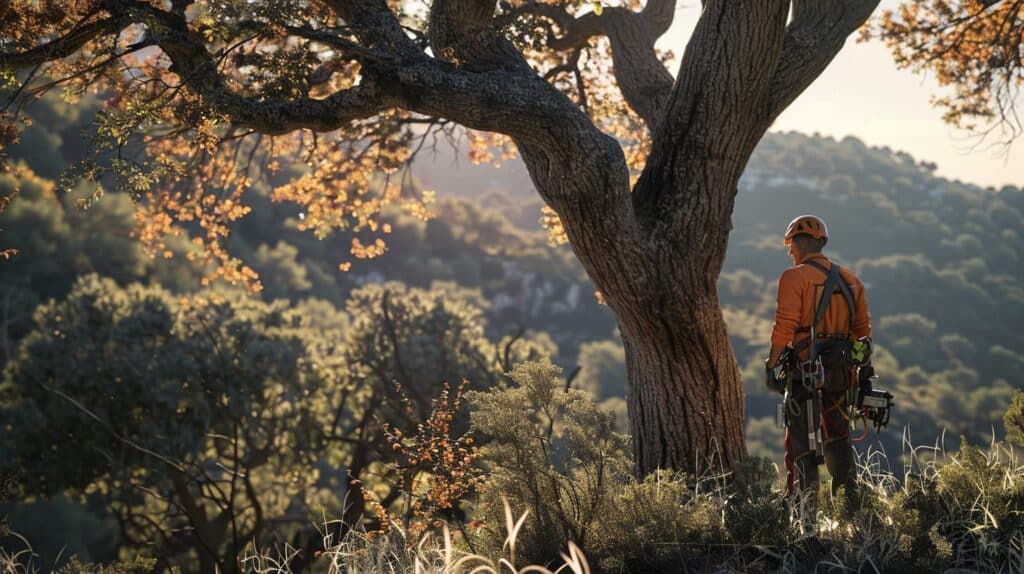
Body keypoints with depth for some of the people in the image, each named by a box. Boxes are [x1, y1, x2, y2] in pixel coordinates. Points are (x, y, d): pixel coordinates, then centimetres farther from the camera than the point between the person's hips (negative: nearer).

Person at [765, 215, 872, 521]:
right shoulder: (850, 279, 12)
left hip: (805, 368, -6)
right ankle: (849, 497, 13)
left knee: (801, 439, 0)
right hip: (841, 369, 6)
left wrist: (771, 364, -6)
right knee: (837, 436, 17)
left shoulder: (794, 277, -8)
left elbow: (784, 326, -14)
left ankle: (807, 505, -1)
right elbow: (863, 327, 13)